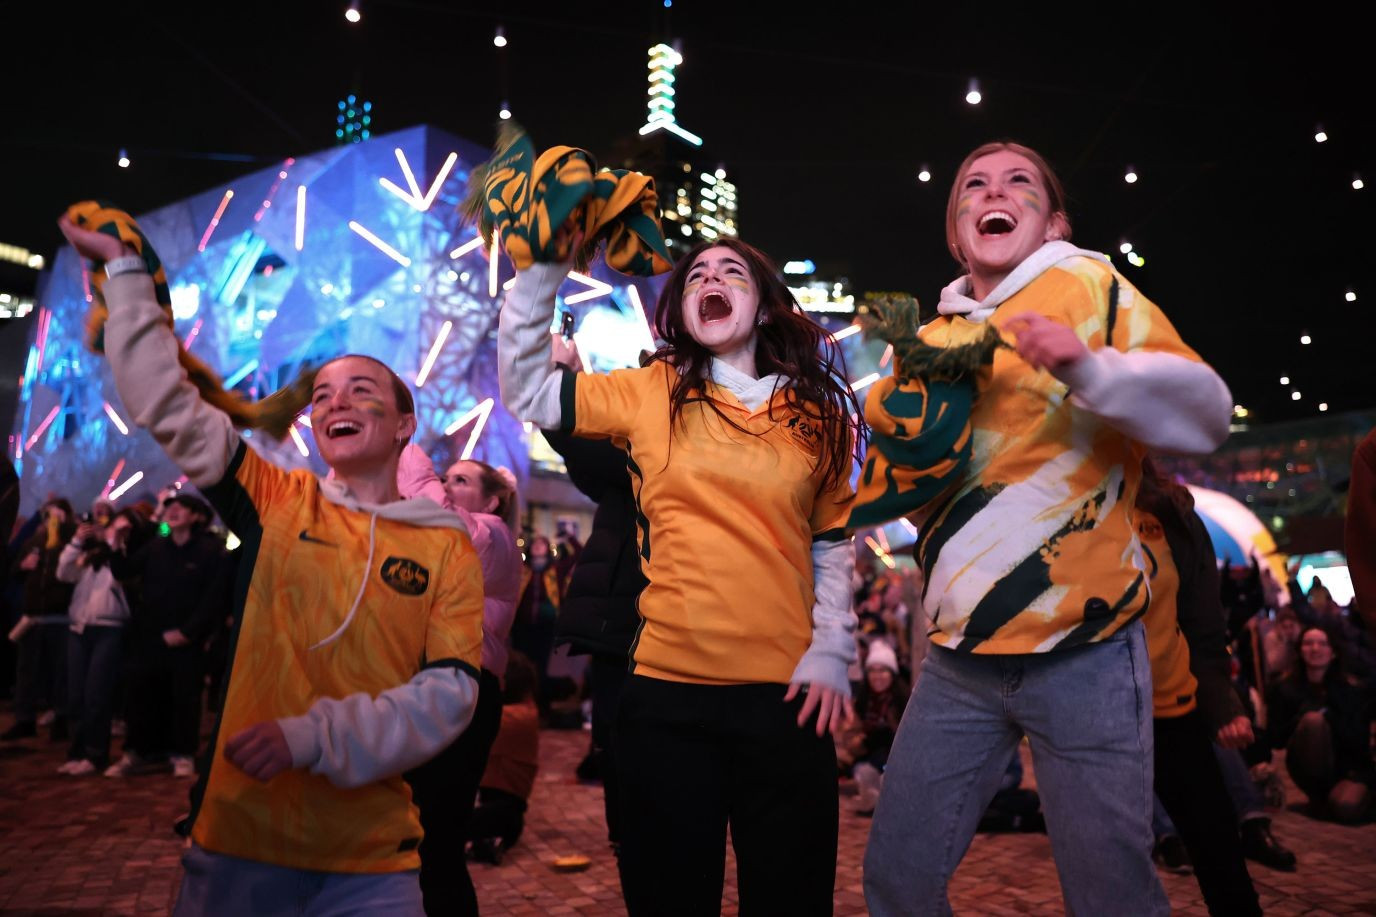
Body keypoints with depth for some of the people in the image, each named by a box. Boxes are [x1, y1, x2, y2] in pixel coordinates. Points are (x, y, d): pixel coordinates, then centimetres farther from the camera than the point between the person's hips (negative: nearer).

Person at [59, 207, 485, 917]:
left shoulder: (449, 545, -1)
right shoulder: (277, 504, 4)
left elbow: (450, 693, -8)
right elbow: (166, 405, 2)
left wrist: (312, 738, -18)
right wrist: (126, 271, 2)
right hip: (236, 838, 2)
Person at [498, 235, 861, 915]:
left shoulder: (817, 414, 7)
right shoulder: (651, 393, 3)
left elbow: (832, 546, 10)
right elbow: (525, 387, -1)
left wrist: (831, 653, 0)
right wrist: (544, 269, -9)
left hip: (787, 695, 1)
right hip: (667, 688, -1)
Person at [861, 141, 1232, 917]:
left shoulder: (1091, 287, 1)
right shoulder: (932, 340, 14)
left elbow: (1208, 412, -11)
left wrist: (1092, 369, -27)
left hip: (1084, 654, -4)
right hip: (960, 659, 5)